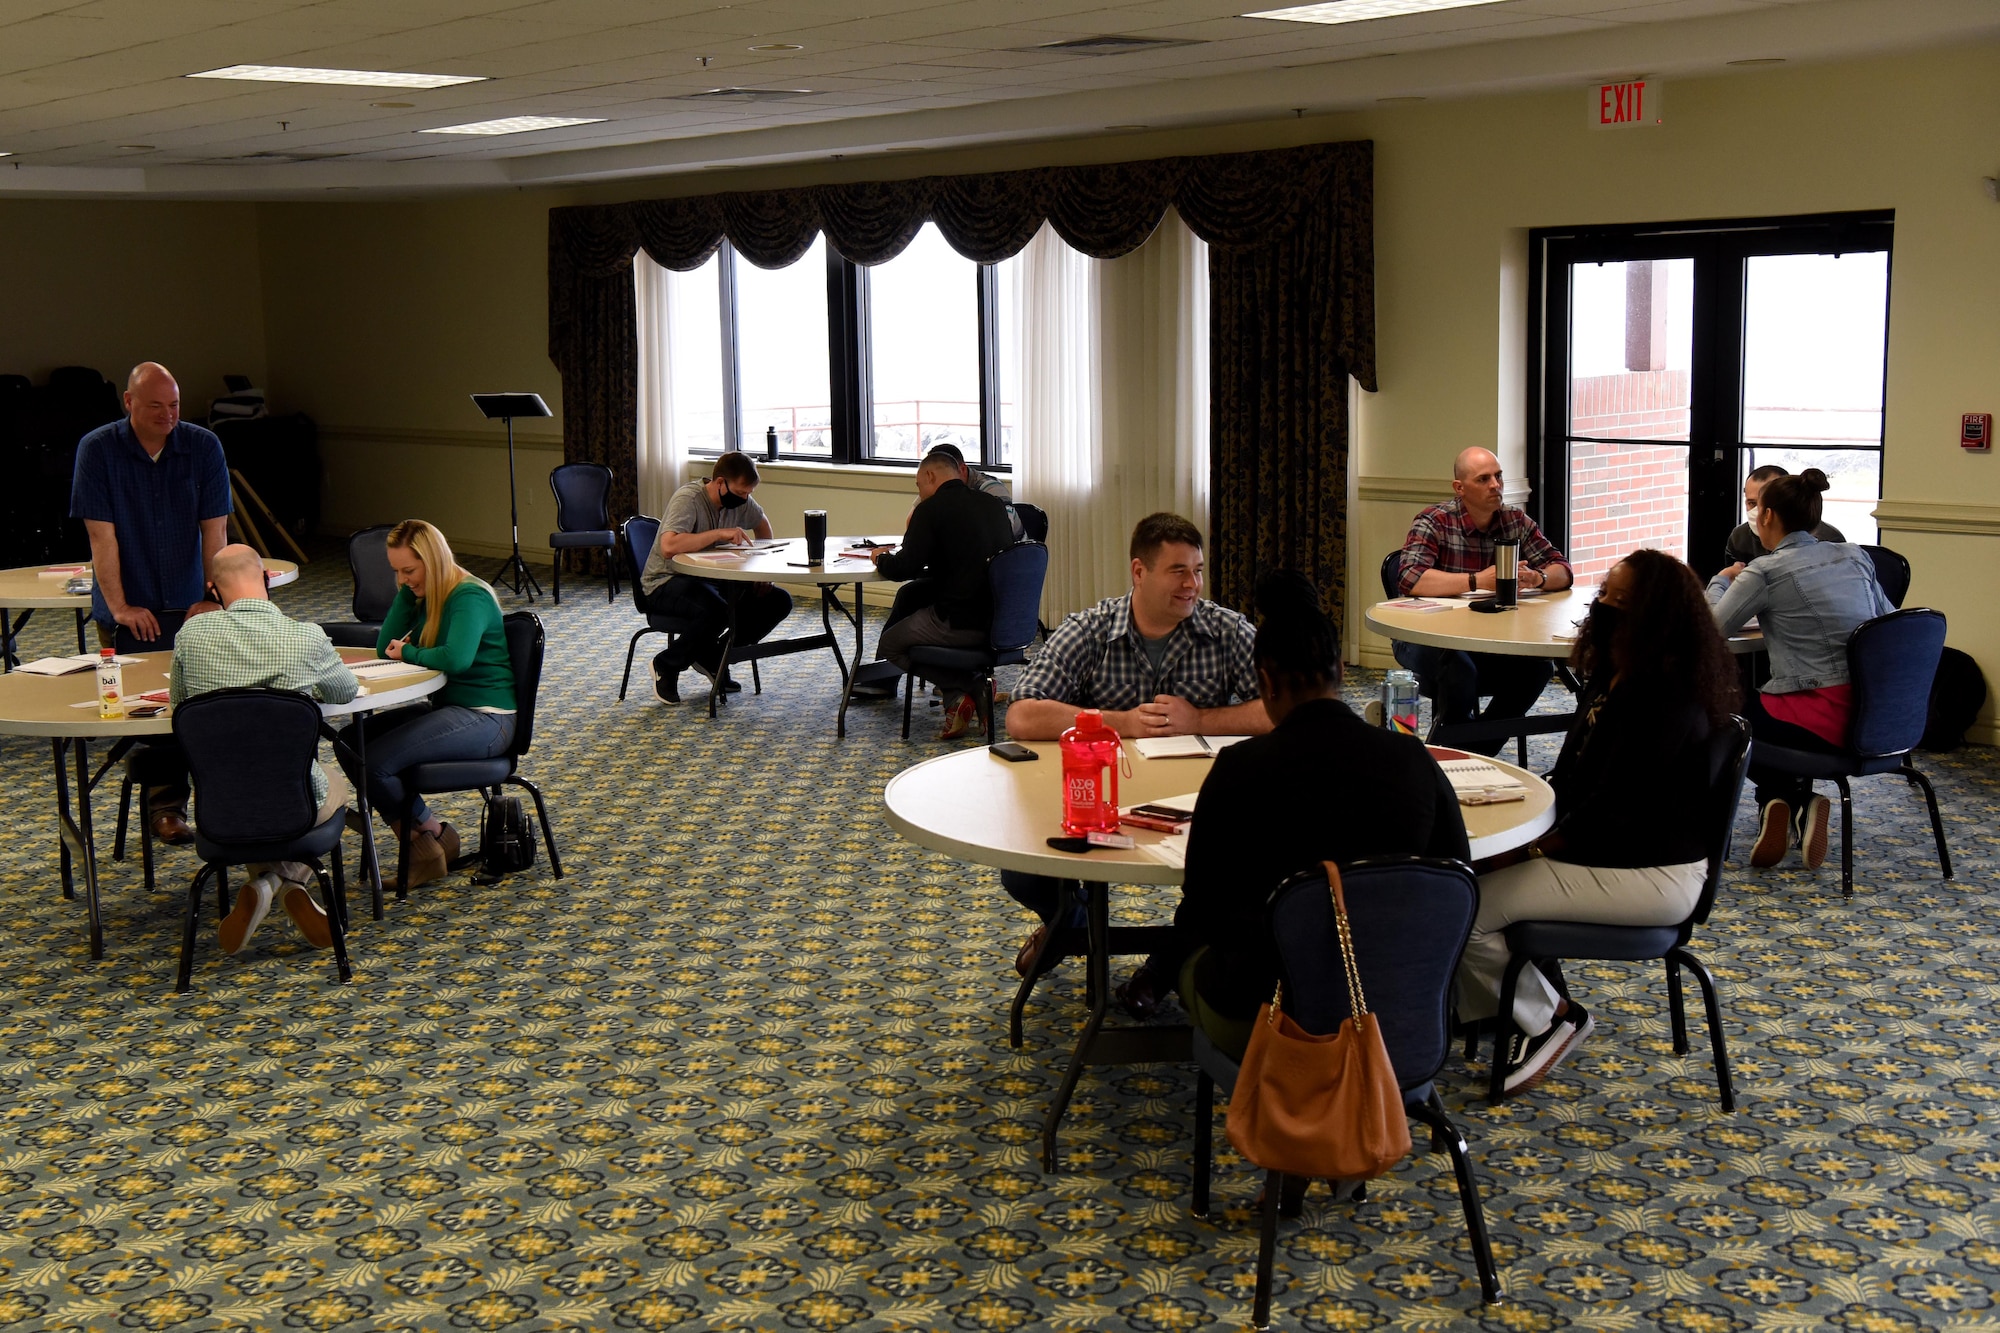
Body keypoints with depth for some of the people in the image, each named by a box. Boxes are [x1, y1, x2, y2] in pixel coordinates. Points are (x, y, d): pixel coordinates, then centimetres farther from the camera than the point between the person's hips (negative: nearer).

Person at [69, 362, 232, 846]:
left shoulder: (203, 447, 0)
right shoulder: (97, 449, -5)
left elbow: (214, 529, 0)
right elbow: (101, 534, -8)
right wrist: (119, 607, -12)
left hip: (189, 605, 2)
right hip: (130, 610, -2)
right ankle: (165, 805, 1)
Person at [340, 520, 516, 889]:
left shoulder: (470, 597, -16)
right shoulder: (423, 594, 11)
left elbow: (456, 658, -33)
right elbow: (384, 647, 7)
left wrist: (408, 653, -14)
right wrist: (406, 592, -1)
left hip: (485, 718, -10)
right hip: (444, 707, 10)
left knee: (376, 761, -22)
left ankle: (431, 835, 3)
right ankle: (421, 839, 0)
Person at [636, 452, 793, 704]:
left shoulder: (740, 500, 1)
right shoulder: (688, 499, -21)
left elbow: (762, 524, 25)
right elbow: (668, 546, -38)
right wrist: (719, 533, -35)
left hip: (713, 580, 8)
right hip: (666, 582, -8)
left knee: (779, 602, -8)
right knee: (716, 611, -38)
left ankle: (713, 659, 4)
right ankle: (667, 666, -12)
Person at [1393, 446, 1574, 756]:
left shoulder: (1516, 521, 4)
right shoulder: (1435, 523, -13)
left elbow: (1563, 571, 5)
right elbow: (1410, 579, -29)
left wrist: (1536, 578, -20)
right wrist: (1477, 580, -33)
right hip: (1429, 641, -5)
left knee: (1536, 665, -19)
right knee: (1459, 667, -35)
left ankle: (1480, 750, -2)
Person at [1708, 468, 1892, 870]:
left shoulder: (1766, 572, -9)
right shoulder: (1855, 556, 10)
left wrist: (1721, 581, 14)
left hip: (1820, 723, -6)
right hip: (1873, 716, 7)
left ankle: (1789, 802, 12)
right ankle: (1799, 807, 20)